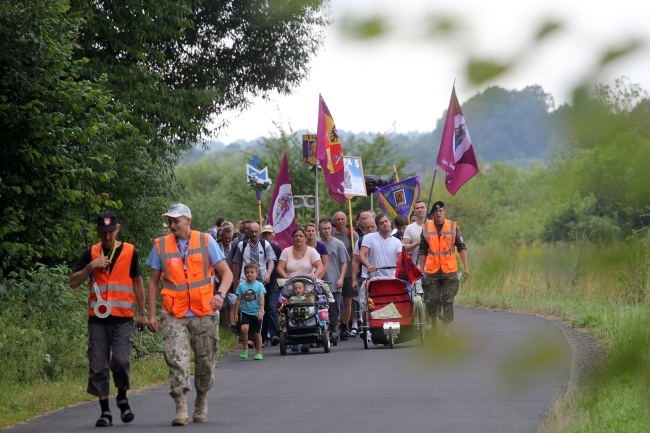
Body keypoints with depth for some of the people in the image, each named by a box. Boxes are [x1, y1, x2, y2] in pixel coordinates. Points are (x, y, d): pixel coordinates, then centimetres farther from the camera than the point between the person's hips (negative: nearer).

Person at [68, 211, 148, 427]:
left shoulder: (130, 252, 6)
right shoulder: (91, 254, 8)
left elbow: (137, 282, 13)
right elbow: (73, 282, 5)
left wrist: (142, 313, 12)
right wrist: (90, 267, -10)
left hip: (123, 317, -2)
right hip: (98, 318, 2)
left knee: (121, 361, -14)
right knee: (98, 365, -1)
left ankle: (122, 398, 13)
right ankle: (105, 411, 8)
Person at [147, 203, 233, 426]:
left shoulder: (206, 241, 0)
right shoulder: (161, 245, 3)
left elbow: (226, 272, 0)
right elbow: (153, 281, 8)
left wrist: (221, 294, -20)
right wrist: (151, 314, 2)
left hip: (204, 313, 0)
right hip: (174, 314, 0)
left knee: (205, 361, 8)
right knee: (176, 359, -14)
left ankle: (201, 404, 26)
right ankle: (181, 407, -15)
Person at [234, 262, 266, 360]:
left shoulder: (259, 285, -3)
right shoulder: (242, 285, 1)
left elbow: (261, 299, -8)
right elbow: (238, 300, 4)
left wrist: (261, 311, -21)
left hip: (256, 313, 0)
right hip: (246, 312, 0)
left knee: (257, 333, 7)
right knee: (244, 328, -22)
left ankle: (258, 353, 22)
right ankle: (245, 349, -5)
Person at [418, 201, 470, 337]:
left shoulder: (453, 226, 3)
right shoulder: (426, 228, 6)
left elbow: (461, 248, 5)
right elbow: (423, 252, 12)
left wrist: (465, 266, -1)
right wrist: (421, 270, 9)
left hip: (450, 270, -1)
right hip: (431, 270, 1)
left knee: (448, 300, -1)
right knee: (431, 300, 1)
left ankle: (445, 329, 2)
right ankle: (433, 323, 24)